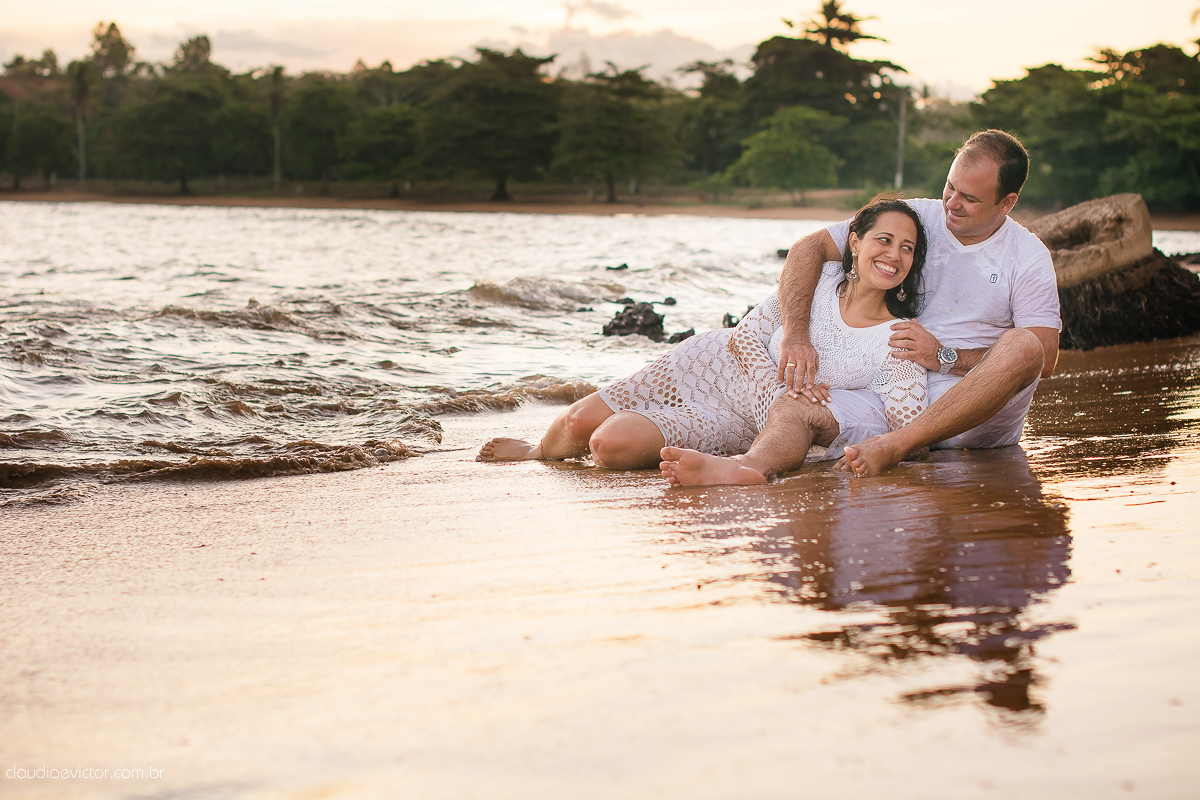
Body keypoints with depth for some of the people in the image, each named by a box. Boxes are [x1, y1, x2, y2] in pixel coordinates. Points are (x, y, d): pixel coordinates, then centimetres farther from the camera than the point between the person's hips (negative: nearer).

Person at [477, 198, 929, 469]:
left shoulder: (897, 343, -15)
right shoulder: (820, 279, -9)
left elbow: (906, 421, -25)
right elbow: (745, 336, -7)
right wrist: (780, 391, -24)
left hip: (742, 419, -2)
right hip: (712, 366, 2)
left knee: (611, 446, -20)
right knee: (581, 420, -5)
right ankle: (540, 453, 34)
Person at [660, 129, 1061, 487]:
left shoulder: (1028, 257, 0)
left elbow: (1044, 358, -7)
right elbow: (809, 247, 3)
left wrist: (945, 357, -15)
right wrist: (796, 334, -13)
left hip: (979, 415, -2)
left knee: (1023, 345, -33)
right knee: (793, 409, -24)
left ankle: (893, 446, -39)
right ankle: (751, 465, -61)